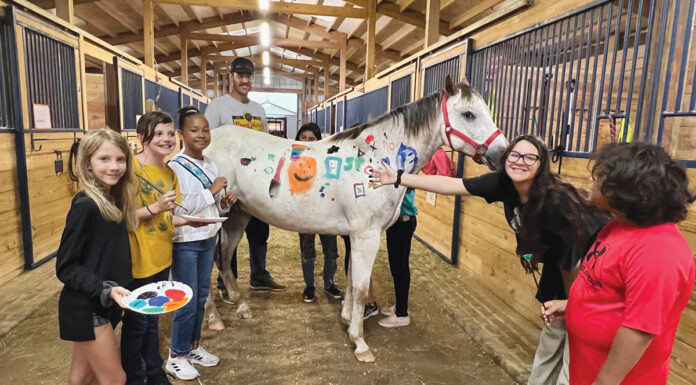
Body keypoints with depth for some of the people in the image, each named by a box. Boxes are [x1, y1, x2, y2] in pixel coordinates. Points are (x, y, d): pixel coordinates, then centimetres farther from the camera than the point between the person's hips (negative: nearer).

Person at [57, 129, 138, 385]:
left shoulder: (112, 200, 4)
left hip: (103, 305, 8)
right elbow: (66, 267, -19)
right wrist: (105, 289, -29)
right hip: (85, 307, -8)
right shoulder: (85, 205, -21)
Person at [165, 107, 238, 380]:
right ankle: (177, 357, 21)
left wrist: (226, 202, -8)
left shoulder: (210, 166, 6)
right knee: (187, 301, 3)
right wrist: (211, 191, -22)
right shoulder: (174, 167, -15)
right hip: (184, 243, -7)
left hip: (208, 239, 7)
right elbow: (177, 210, -23)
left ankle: (193, 346, 34)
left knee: (201, 297, 17)